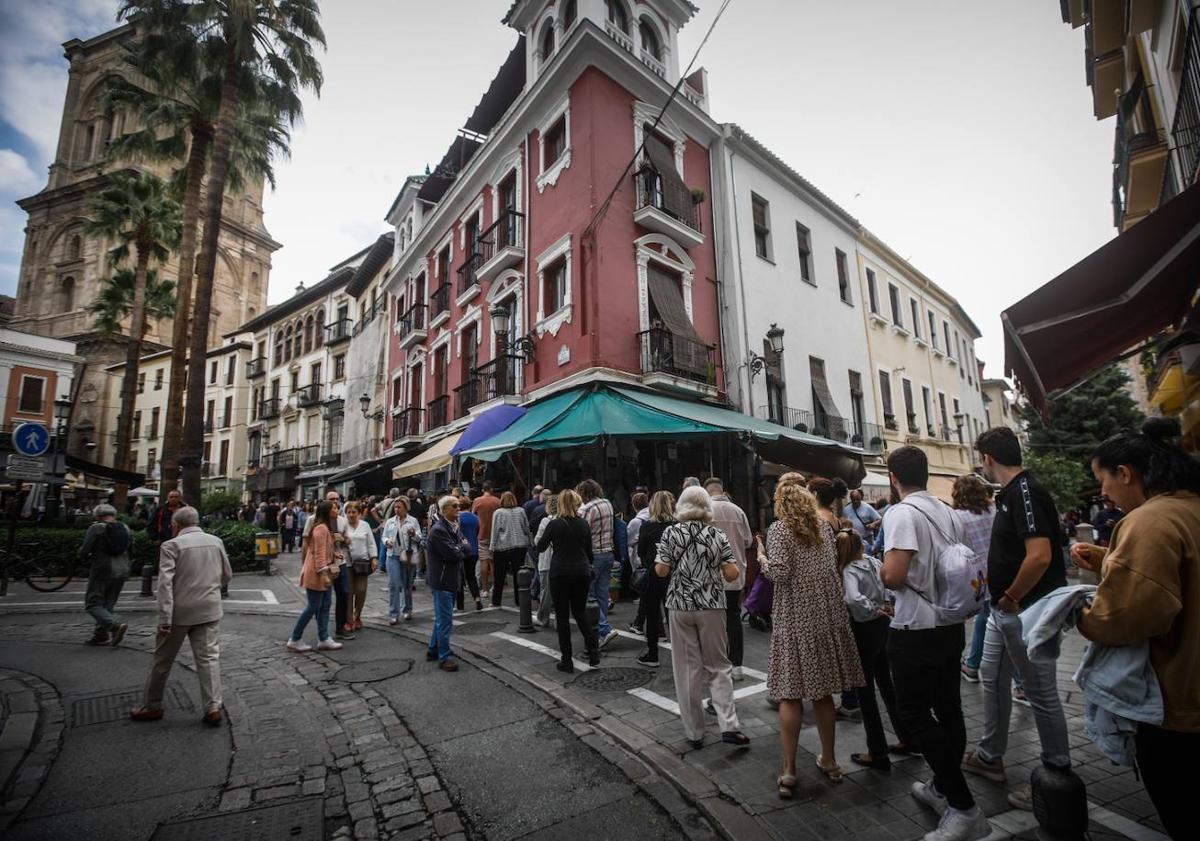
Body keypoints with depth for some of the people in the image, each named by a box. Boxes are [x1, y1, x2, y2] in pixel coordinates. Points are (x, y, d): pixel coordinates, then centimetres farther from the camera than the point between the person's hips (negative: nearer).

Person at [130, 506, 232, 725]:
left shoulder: (172, 545, -9)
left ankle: (152, 706, 30)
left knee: (163, 659, 16)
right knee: (209, 657, 5)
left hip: (179, 612, -3)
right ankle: (213, 707, 3)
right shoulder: (216, 541, 4)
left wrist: (164, 619, -16)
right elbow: (227, 577, 10)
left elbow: (165, 583, -16)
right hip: (210, 610, 3)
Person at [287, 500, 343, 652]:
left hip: (324, 573, 10)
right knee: (313, 607, -3)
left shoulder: (326, 527, 15)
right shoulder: (321, 528, -17)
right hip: (316, 574, -10)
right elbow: (319, 552, -22)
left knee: (324, 607, 9)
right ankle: (295, 640, 9)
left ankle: (324, 639, 13)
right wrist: (323, 573, -25)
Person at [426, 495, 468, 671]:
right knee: (445, 620, -2)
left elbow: (467, 548, 6)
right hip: (441, 580, -9)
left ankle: (433, 650, 33)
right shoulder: (438, 530, -19)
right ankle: (445, 656, 8)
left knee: (442, 617, 20)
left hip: (452, 579, 9)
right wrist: (462, 549, -5)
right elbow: (453, 554, -24)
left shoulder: (454, 527, 10)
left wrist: (459, 548, -12)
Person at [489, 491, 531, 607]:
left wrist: (492, 548, -2)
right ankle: (519, 601, 11)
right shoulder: (521, 511, 3)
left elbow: (495, 531, -5)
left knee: (499, 577, 9)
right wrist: (529, 543, 14)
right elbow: (527, 529, 7)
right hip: (520, 547, 2)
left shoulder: (498, 513, -5)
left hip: (502, 548, -2)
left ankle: (496, 602, 15)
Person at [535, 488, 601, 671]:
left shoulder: (554, 524, -10)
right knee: (580, 612, 19)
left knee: (562, 616, 7)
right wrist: (589, 566, 25)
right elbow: (589, 550, 8)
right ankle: (593, 650, 7)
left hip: (560, 573, -3)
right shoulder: (584, 524, -1)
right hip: (581, 572, 3)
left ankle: (566, 660, 10)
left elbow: (540, 547, 1)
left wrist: (547, 528, 14)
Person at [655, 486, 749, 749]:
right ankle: (728, 725, 4)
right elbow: (732, 574, -4)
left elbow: (661, 571, -6)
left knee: (687, 668, 8)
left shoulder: (671, 533, -4)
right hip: (711, 606, 1)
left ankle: (694, 732, 14)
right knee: (718, 666, 13)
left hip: (680, 605, -1)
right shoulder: (718, 535, -1)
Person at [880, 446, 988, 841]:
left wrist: (882, 568, -5)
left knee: (914, 715, 2)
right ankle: (943, 789, 32)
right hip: (951, 624, 9)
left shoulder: (901, 513, -20)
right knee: (947, 709, 17)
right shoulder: (947, 512, 6)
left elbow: (893, 576, -27)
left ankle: (964, 809, 4)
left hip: (917, 630, -8)